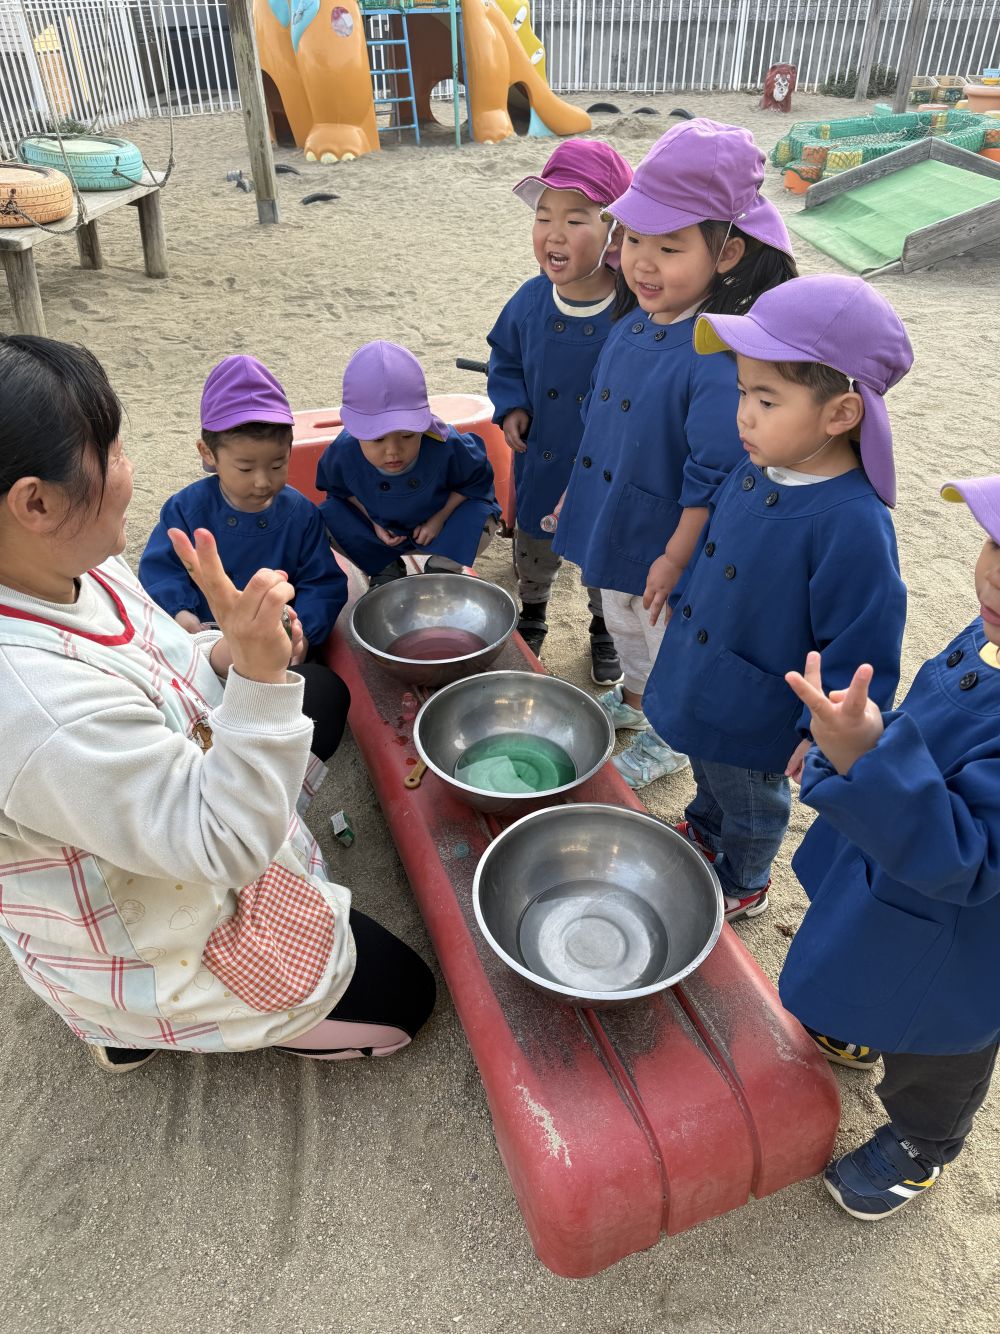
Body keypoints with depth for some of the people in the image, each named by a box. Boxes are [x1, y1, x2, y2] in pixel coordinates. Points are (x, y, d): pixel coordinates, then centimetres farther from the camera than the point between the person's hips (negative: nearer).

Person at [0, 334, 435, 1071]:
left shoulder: (75, 567, -12)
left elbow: (155, 693, 4)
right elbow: (229, 843, -33)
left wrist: (228, 657, -17)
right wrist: (258, 676, -45)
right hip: (148, 958, -8)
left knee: (324, 695, 27)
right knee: (405, 995, 7)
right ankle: (139, 1026, 14)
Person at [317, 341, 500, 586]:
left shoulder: (445, 446, -34)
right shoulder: (343, 453, -29)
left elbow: (477, 479, -13)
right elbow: (338, 489, -4)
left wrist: (441, 518, -18)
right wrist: (372, 521, -15)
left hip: (436, 524, -2)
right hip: (382, 529, 2)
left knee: (483, 524, -30)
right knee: (328, 519, -21)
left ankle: (441, 567, 0)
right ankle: (385, 568, 2)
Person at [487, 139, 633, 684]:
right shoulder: (531, 300, -11)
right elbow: (505, 358, 8)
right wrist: (511, 407, -8)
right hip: (540, 461, 4)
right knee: (532, 551, 26)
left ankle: (604, 630, 47)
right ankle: (531, 613, 54)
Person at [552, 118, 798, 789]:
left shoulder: (719, 358, -29)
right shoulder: (631, 327, -4)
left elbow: (712, 478, -26)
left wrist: (675, 560, -21)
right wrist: (575, 493, 15)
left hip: (664, 538, -7)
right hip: (611, 521, 8)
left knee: (670, 644, 16)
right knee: (622, 621, 28)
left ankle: (669, 739, 42)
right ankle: (634, 699, 56)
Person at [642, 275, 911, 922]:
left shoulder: (853, 524, -33)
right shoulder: (756, 470, -10)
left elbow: (861, 651, -27)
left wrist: (826, 734, -25)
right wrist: (681, 595, 19)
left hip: (754, 718, -7)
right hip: (701, 685, 7)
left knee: (749, 807, 22)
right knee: (709, 774, 34)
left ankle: (742, 884, 51)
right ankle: (703, 831, 63)